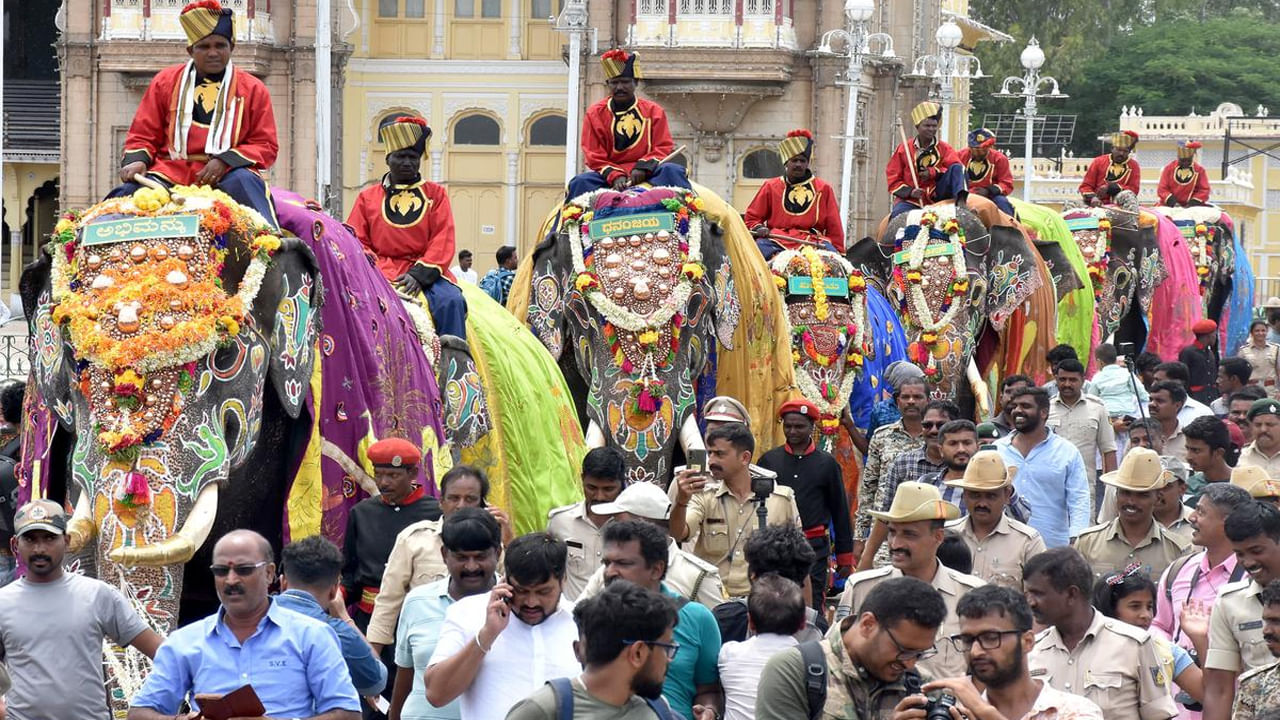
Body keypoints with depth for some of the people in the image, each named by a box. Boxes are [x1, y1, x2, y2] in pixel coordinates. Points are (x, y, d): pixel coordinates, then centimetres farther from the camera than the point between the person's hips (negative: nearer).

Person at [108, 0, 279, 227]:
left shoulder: (253, 89, 11)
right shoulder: (165, 81, 16)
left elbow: (266, 146, 7)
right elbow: (142, 135, 19)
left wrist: (225, 161, -11)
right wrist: (137, 160, -5)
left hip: (226, 175, -2)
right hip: (170, 173, 2)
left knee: (244, 181, -36)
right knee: (130, 191, -26)